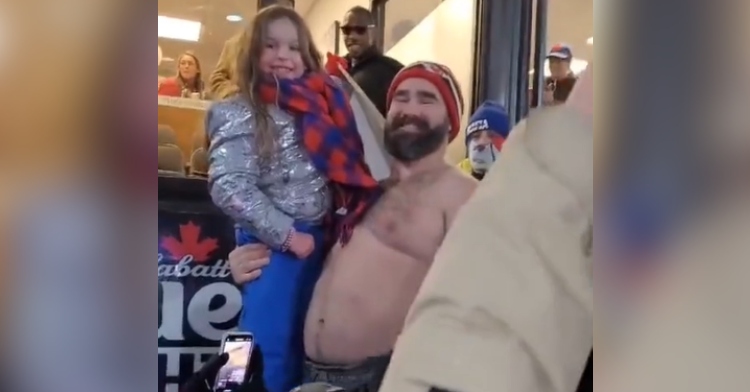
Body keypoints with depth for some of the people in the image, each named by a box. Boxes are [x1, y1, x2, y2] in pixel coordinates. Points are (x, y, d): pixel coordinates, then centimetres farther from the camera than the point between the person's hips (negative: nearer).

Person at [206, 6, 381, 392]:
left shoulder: (321, 105, 8)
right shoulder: (239, 114, -8)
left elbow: (349, 167, 9)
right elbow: (228, 187, -18)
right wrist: (285, 234, -18)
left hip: (321, 242, 5)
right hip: (272, 248, -5)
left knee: (304, 346, 17)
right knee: (268, 350, 2)